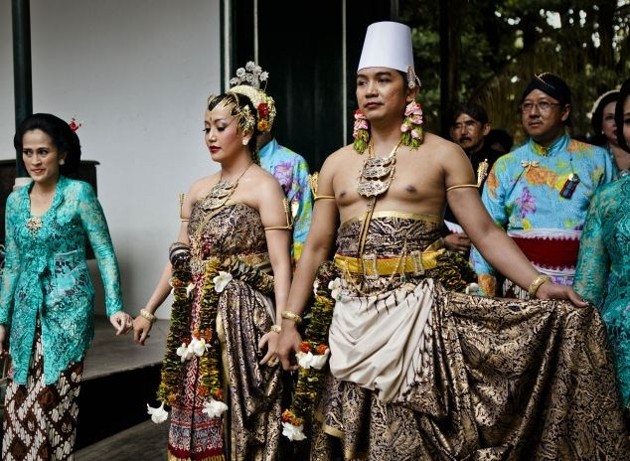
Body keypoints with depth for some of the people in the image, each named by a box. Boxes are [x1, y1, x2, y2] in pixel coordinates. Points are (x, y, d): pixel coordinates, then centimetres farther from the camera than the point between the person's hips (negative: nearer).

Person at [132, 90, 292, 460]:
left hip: (241, 316, -6)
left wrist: (280, 325, -21)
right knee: (194, 413, 11)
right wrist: (149, 311, 18)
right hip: (195, 318, 6)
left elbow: (280, 263, -13)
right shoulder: (200, 189, 13)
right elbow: (180, 258, 18)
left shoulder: (263, 186, -6)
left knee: (235, 412, 0)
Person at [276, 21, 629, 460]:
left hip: (417, 309, -4)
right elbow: (316, 247, 11)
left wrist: (538, 284, -17)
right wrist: (290, 321, 6)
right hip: (349, 314, 4)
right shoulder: (336, 163, 10)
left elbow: (485, 232, -4)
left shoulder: (444, 154, 0)